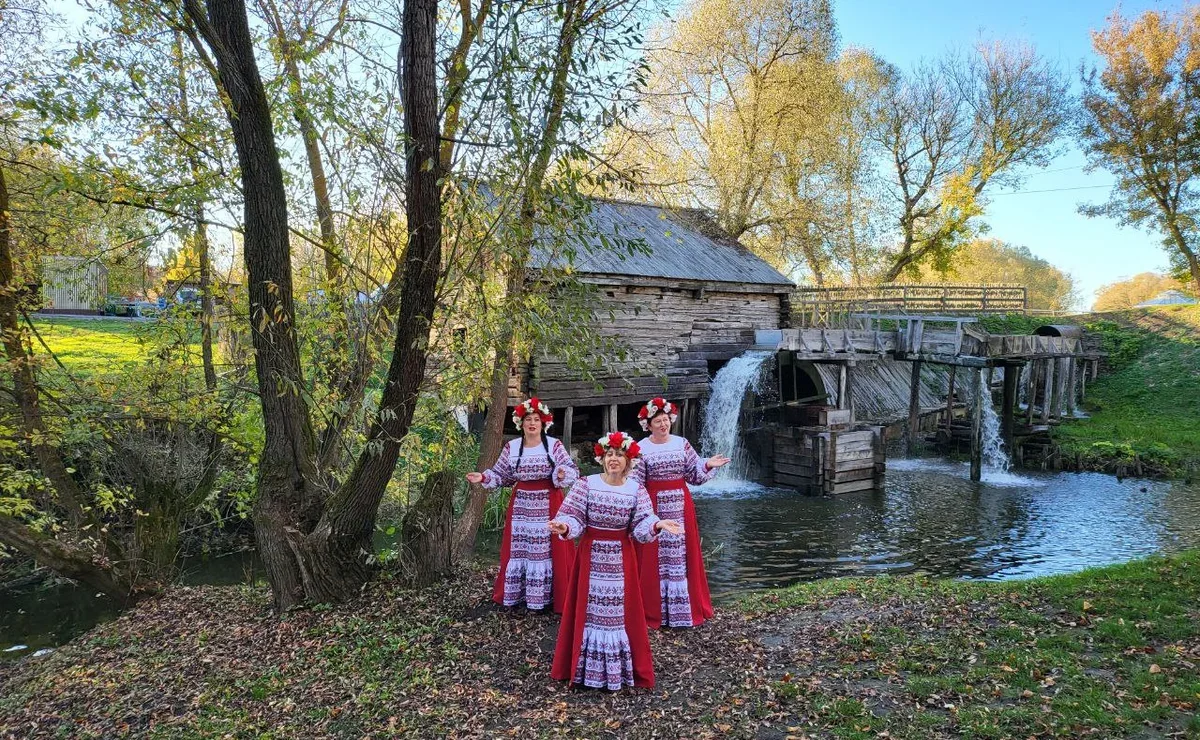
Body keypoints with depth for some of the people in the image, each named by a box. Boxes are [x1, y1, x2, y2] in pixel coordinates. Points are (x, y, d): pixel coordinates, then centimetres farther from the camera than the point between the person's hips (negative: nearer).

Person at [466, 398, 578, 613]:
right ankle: (515, 593, 18)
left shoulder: (554, 445, -4)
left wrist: (562, 474, -29)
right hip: (521, 504, 3)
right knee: (518, 547, 7)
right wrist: (483, 477, -4)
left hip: (548, 504, -3)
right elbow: (501, 475, 11)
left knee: (548, 548, -2)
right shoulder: (511, 447, 5)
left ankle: (545, 596, 7)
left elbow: (572, 470, -8)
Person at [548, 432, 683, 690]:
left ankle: (620, 667, 19)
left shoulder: (636, 490, -1)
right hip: (591, 554, -1)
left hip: (621, 556, 1)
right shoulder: (586, 484, -6)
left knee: (621, 609, 5)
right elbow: (574, 518, -9)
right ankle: (584, 665, 19)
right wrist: (564, 526, -31)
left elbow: (641, 527, -6)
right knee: (588, 608, 5)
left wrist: (657, 525, -27)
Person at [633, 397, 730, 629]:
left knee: (682, 554, 8)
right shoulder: (642, 449, -4)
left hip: (680, 503, 3)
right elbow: (635, 483, -4)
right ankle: (653, 610, 12)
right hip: (654, 505, -3)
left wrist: (707, 465, -9)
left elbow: (694, 474, 7)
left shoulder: (681, 443, 5)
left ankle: (685, 607, 19)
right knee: (654, 557, 1)